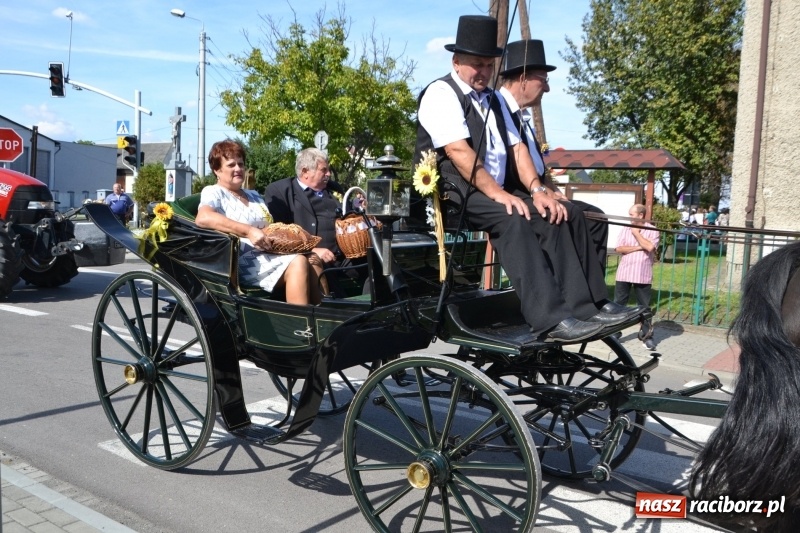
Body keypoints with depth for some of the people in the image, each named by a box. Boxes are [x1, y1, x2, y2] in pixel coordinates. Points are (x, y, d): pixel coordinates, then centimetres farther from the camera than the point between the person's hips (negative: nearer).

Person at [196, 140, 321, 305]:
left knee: (312, 259, -22)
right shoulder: (213, 193, 4)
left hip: (270, 255, 7)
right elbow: (203, 218, -18)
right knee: (298, 262, -29)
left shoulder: (255, 196, 28)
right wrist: (249, 231, -25)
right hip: (246, 261, -7)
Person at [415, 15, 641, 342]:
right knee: (513, 219, -34)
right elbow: (458, 150, -18)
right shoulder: (440, 94, -5)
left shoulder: (494, 99, 20)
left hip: (497, 193, 8)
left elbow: (516, 147, 11)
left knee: (563, 215, -8)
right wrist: (497, 193, -24)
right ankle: (549, 321, -37)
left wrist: (536, 189, -6)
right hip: (453, 195, -8)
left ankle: (590, 306, -12)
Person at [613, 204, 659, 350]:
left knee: (644, 306, 7)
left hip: (643, 275, -2)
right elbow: (618, 248, -4)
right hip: (624, 273, 2)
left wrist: (636, 233, -9)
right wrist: (638, 247, -11)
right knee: (618, 304, 6)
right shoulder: (625, 229, 5)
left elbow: (649, 247, -19)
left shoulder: (652, 230, -2)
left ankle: (646, 335, 17)